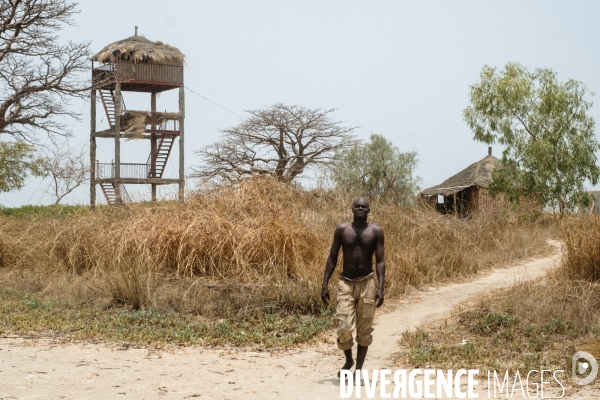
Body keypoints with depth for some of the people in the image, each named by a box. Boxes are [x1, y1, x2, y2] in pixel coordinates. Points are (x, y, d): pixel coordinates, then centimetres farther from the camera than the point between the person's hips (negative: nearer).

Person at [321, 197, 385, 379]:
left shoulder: (376, 232, -1)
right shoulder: (342, 230, 1)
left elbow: (380, 261, -3)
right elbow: (332, 258, 4)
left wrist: (381, 287, -13)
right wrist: (325, 284, -2)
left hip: (367, 283, 0)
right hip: (346, 283, 0)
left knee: (364, 330, 3)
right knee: (344, 327, -10)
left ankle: (358, 370, 13)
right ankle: (348, 360, 17)